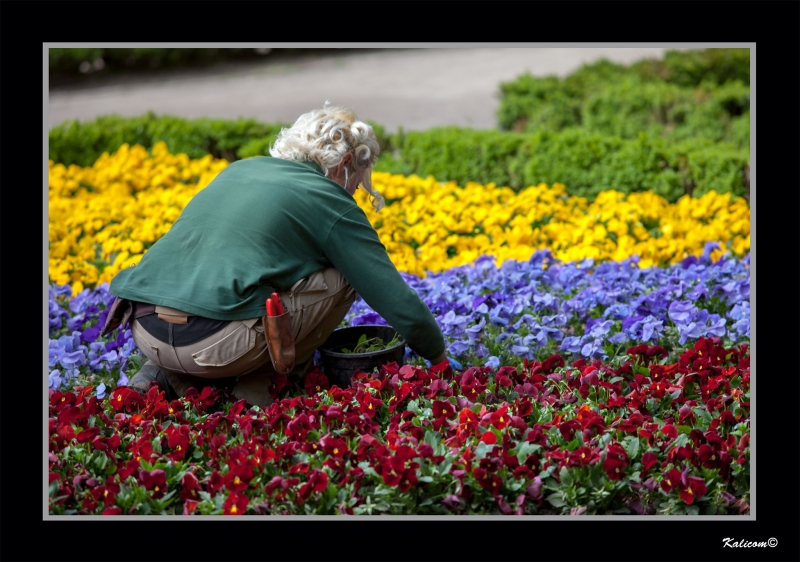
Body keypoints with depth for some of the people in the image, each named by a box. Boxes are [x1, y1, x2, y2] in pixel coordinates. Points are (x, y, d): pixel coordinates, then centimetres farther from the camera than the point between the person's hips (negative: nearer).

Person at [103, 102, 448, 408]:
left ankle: (166, 377, 15)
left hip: (142, 330, 7)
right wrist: (438, 355, 26)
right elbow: (400, 305, 8)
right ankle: (256, 389, 7)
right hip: (210, 342, -7)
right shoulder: (331, 203, 7)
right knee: (341, 278, 9)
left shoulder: (240, 170, 26)